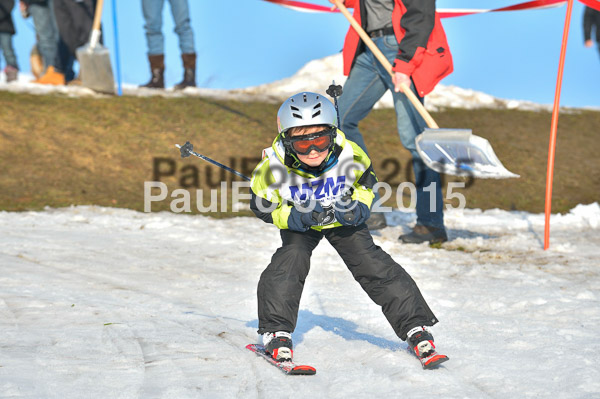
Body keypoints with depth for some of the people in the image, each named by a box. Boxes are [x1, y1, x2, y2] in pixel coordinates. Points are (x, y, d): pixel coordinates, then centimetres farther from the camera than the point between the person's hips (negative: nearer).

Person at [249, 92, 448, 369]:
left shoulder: (349, 155, -29)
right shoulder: (273, 166, -31)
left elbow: (366, 181, -6)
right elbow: (263, 207, -16)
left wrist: (358, 207, -25)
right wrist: (296, 218, -31)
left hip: (344, 221, 0)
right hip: (299, 223, 0)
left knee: (372, 263, -10)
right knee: (291, 260, -25)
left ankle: (415, 328, -3)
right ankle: (276, 333, -13)